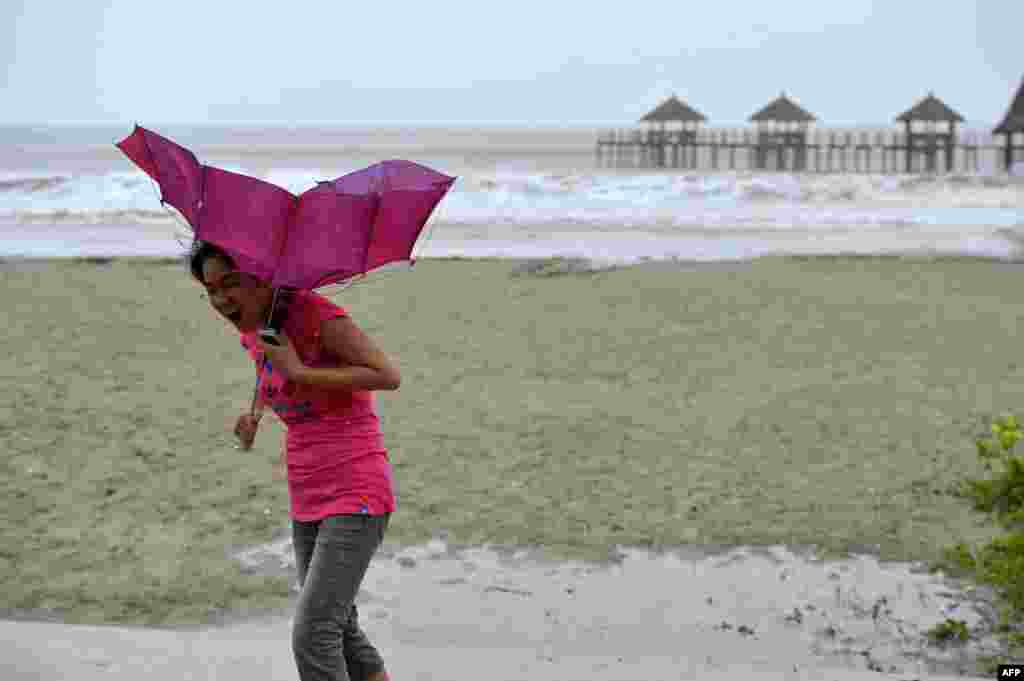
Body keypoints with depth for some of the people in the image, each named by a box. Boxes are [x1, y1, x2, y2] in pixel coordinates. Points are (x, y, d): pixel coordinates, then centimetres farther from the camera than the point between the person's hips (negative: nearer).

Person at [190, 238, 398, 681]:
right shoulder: (252, 333, 7)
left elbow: (388, 376, -24)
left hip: (357, 498, -9)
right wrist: (254, 415, 8)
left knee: (312, 636, -15)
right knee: (340, 631, 17)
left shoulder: (316, 314, -16)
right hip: (309, 500, 9)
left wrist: (300, 371, -23)